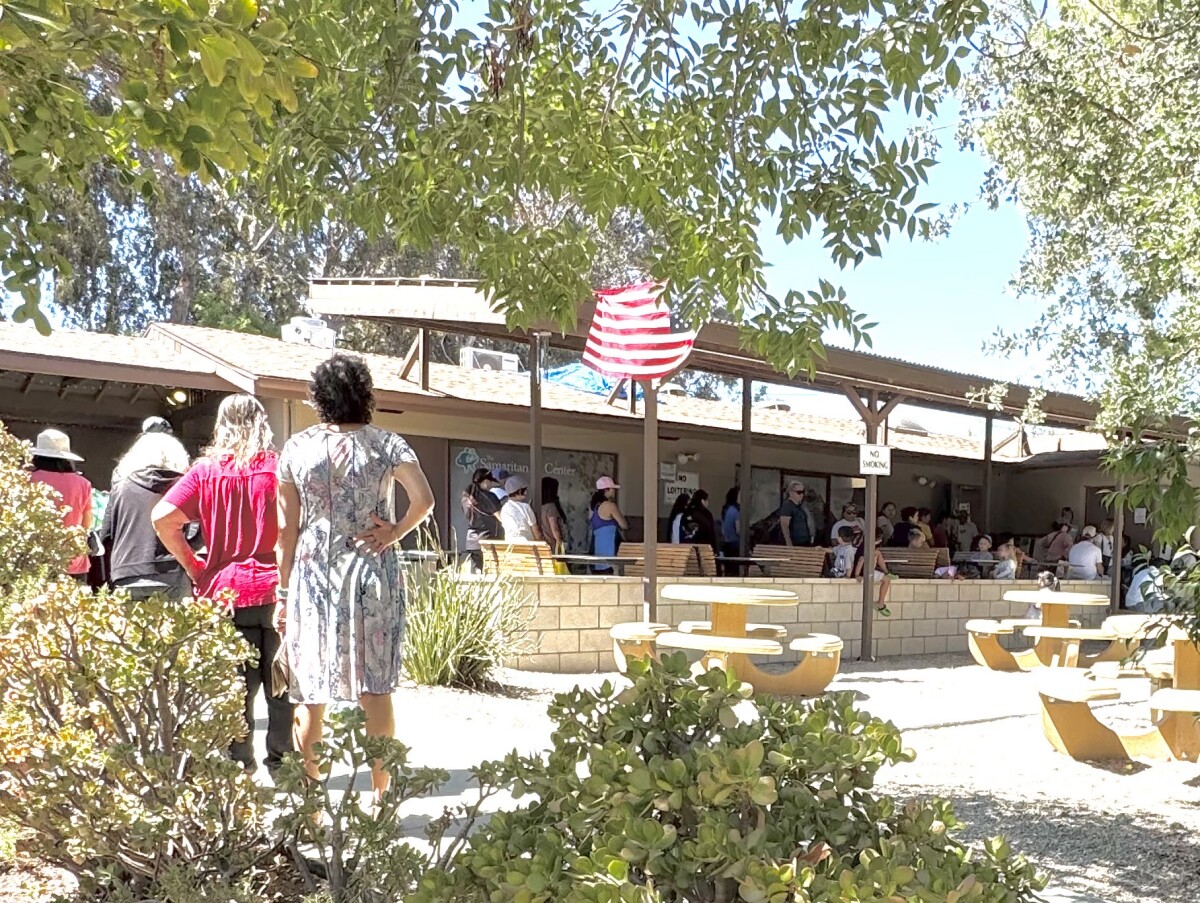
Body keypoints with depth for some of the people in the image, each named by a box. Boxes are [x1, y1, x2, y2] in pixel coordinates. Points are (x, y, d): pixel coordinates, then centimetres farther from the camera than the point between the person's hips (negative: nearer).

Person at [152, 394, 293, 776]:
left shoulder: (207, 469, 1)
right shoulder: (279, 467, -2)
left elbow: (163, 518, -6)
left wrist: (193, 565, 2)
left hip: (226, 591, 1)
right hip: (277, 590, -1)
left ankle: (239, 770, 12)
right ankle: (281, 764, 15)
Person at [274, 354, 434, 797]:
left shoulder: (296, 448, 2)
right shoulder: (386, 444, -1)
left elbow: (286, 530, 3)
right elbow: (424, 500, -14)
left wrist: (283, 592, 9)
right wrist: (395, 532, 1)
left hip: (313, 575, 1)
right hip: (372, 575, -1)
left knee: (310, 694, 8)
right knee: (375, 690, 6)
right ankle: (380, 796, 12)